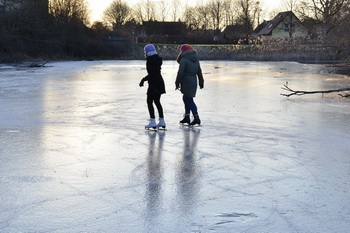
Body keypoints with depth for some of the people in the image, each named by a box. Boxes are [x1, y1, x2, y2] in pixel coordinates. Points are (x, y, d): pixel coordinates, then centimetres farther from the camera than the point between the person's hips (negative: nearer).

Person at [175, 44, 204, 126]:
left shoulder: (184, 59, -12)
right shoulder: (195, 58, 10)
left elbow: (180, 73, -14)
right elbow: (199, 71, 15)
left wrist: (177, 83, -8)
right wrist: (201, 82, 21)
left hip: (186, 81, -8)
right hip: (194, 81, 8)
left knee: (189, 100, -4)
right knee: (186, 98, 18)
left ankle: (196, 118, -8)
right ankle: (187, 117, 23)